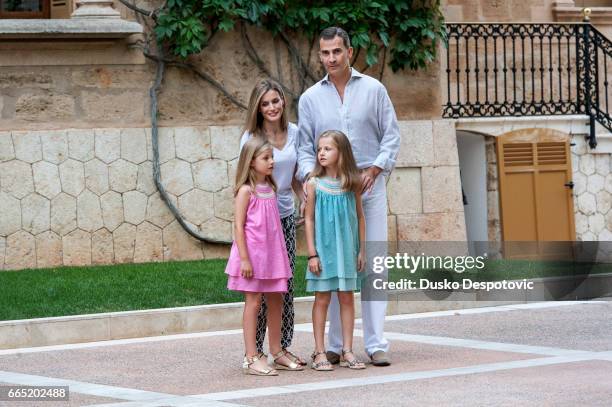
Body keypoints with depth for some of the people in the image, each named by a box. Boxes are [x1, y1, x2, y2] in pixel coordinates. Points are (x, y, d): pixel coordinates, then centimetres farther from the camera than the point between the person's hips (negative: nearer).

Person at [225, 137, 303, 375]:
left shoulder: (269, 188, 12)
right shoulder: (246, 190, -10)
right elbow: (239, 226, -13)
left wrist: (280, 256, 17)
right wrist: (244, 259, -18)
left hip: (272, 254, 7)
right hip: (253, 254, -7)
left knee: (276, 301, 11)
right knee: (253, 301, -4)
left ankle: (276, 353, 22)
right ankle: (251, 359, -1)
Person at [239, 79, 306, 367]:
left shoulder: (294, 133, 6)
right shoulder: (252, 138, -9)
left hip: (285, 215, 5)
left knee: (286, 284, 8)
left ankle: (283, 346, 17)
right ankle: (255, 349, 2)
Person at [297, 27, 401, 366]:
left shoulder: (373, 89, 7)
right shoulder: (310, 98, 10)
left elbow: (391, 135, 5)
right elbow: (304, 147, 10)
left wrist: (374, 170, -9)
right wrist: (311, 176, -9)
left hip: (369, 185, -1)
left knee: (373, 262, -5)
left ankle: (376, 343, -3)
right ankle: (334, 345, 3)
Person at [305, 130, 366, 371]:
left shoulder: (352, 184, 0)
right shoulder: (315, 184, -4)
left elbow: (359, 217, 7)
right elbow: (309, 219, -2)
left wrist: (361, 250, 5)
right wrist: (312, 254, -6)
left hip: (347, 249, 2)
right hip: (323, 249, -2)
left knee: (347, 298, 5)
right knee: (322, 298, 2)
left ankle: (347, 351, 12)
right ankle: (319, 353, 7)